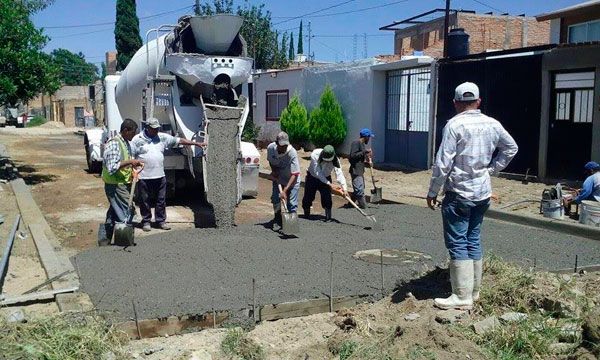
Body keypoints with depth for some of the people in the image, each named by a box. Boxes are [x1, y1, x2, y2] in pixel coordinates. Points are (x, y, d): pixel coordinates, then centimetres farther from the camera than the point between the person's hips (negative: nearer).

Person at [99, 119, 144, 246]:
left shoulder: (126, 143, 12)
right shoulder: (114, 144, -18)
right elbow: (112, 167, -25)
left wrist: (134, 163, 6)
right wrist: (130, 161, -22)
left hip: (123, 184, 10)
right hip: (115, 185, -10)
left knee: (114, 213, 16)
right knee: (126, 214, -5)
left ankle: (104, 240, 25)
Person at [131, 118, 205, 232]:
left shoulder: (162, 137, 8)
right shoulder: (137, 139, -2)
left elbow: (179, 140, 9)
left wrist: (196, 143, 8)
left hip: (160, 176, 4)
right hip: (144, 177, -3)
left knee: (161, 200, 8)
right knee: (145, 201, 6)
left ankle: (160, 221, 20)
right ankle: (146, 221, 19)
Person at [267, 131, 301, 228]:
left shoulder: (292, 153, -32)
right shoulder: (270, 148, -17)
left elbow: (295, 174, -32)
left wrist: (285, 190, -38)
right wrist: (273, 170, -11)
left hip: (291, 180, -4)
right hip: (277, 178, 4)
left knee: (292, 204, -11)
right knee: (275, 199, -1)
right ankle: (277, 219, 20)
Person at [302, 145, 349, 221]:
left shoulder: (335, 160, -24)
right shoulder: (315, 155, -31)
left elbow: (339, 173, -33)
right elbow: (317, 173, -32)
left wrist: (344, 188, -47)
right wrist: (330, 184, -35)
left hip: (325, 178, 1)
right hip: (312, 177, 0)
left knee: (327, 197, -15)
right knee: (308, 197, 3)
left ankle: (328, 216, -3)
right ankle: (306, 214, 26)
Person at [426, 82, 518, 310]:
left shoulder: (455, 124, -13)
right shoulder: (492, 124, 6)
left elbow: (443, 163, -16)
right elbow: (511, 148, 20)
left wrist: (432, 192, -8)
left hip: (459, 194, -7)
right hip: (483, 193, 7)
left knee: (458, 244, -2)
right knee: (473, 241, 16)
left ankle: (462, 297, -1)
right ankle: (474, 290, 24)